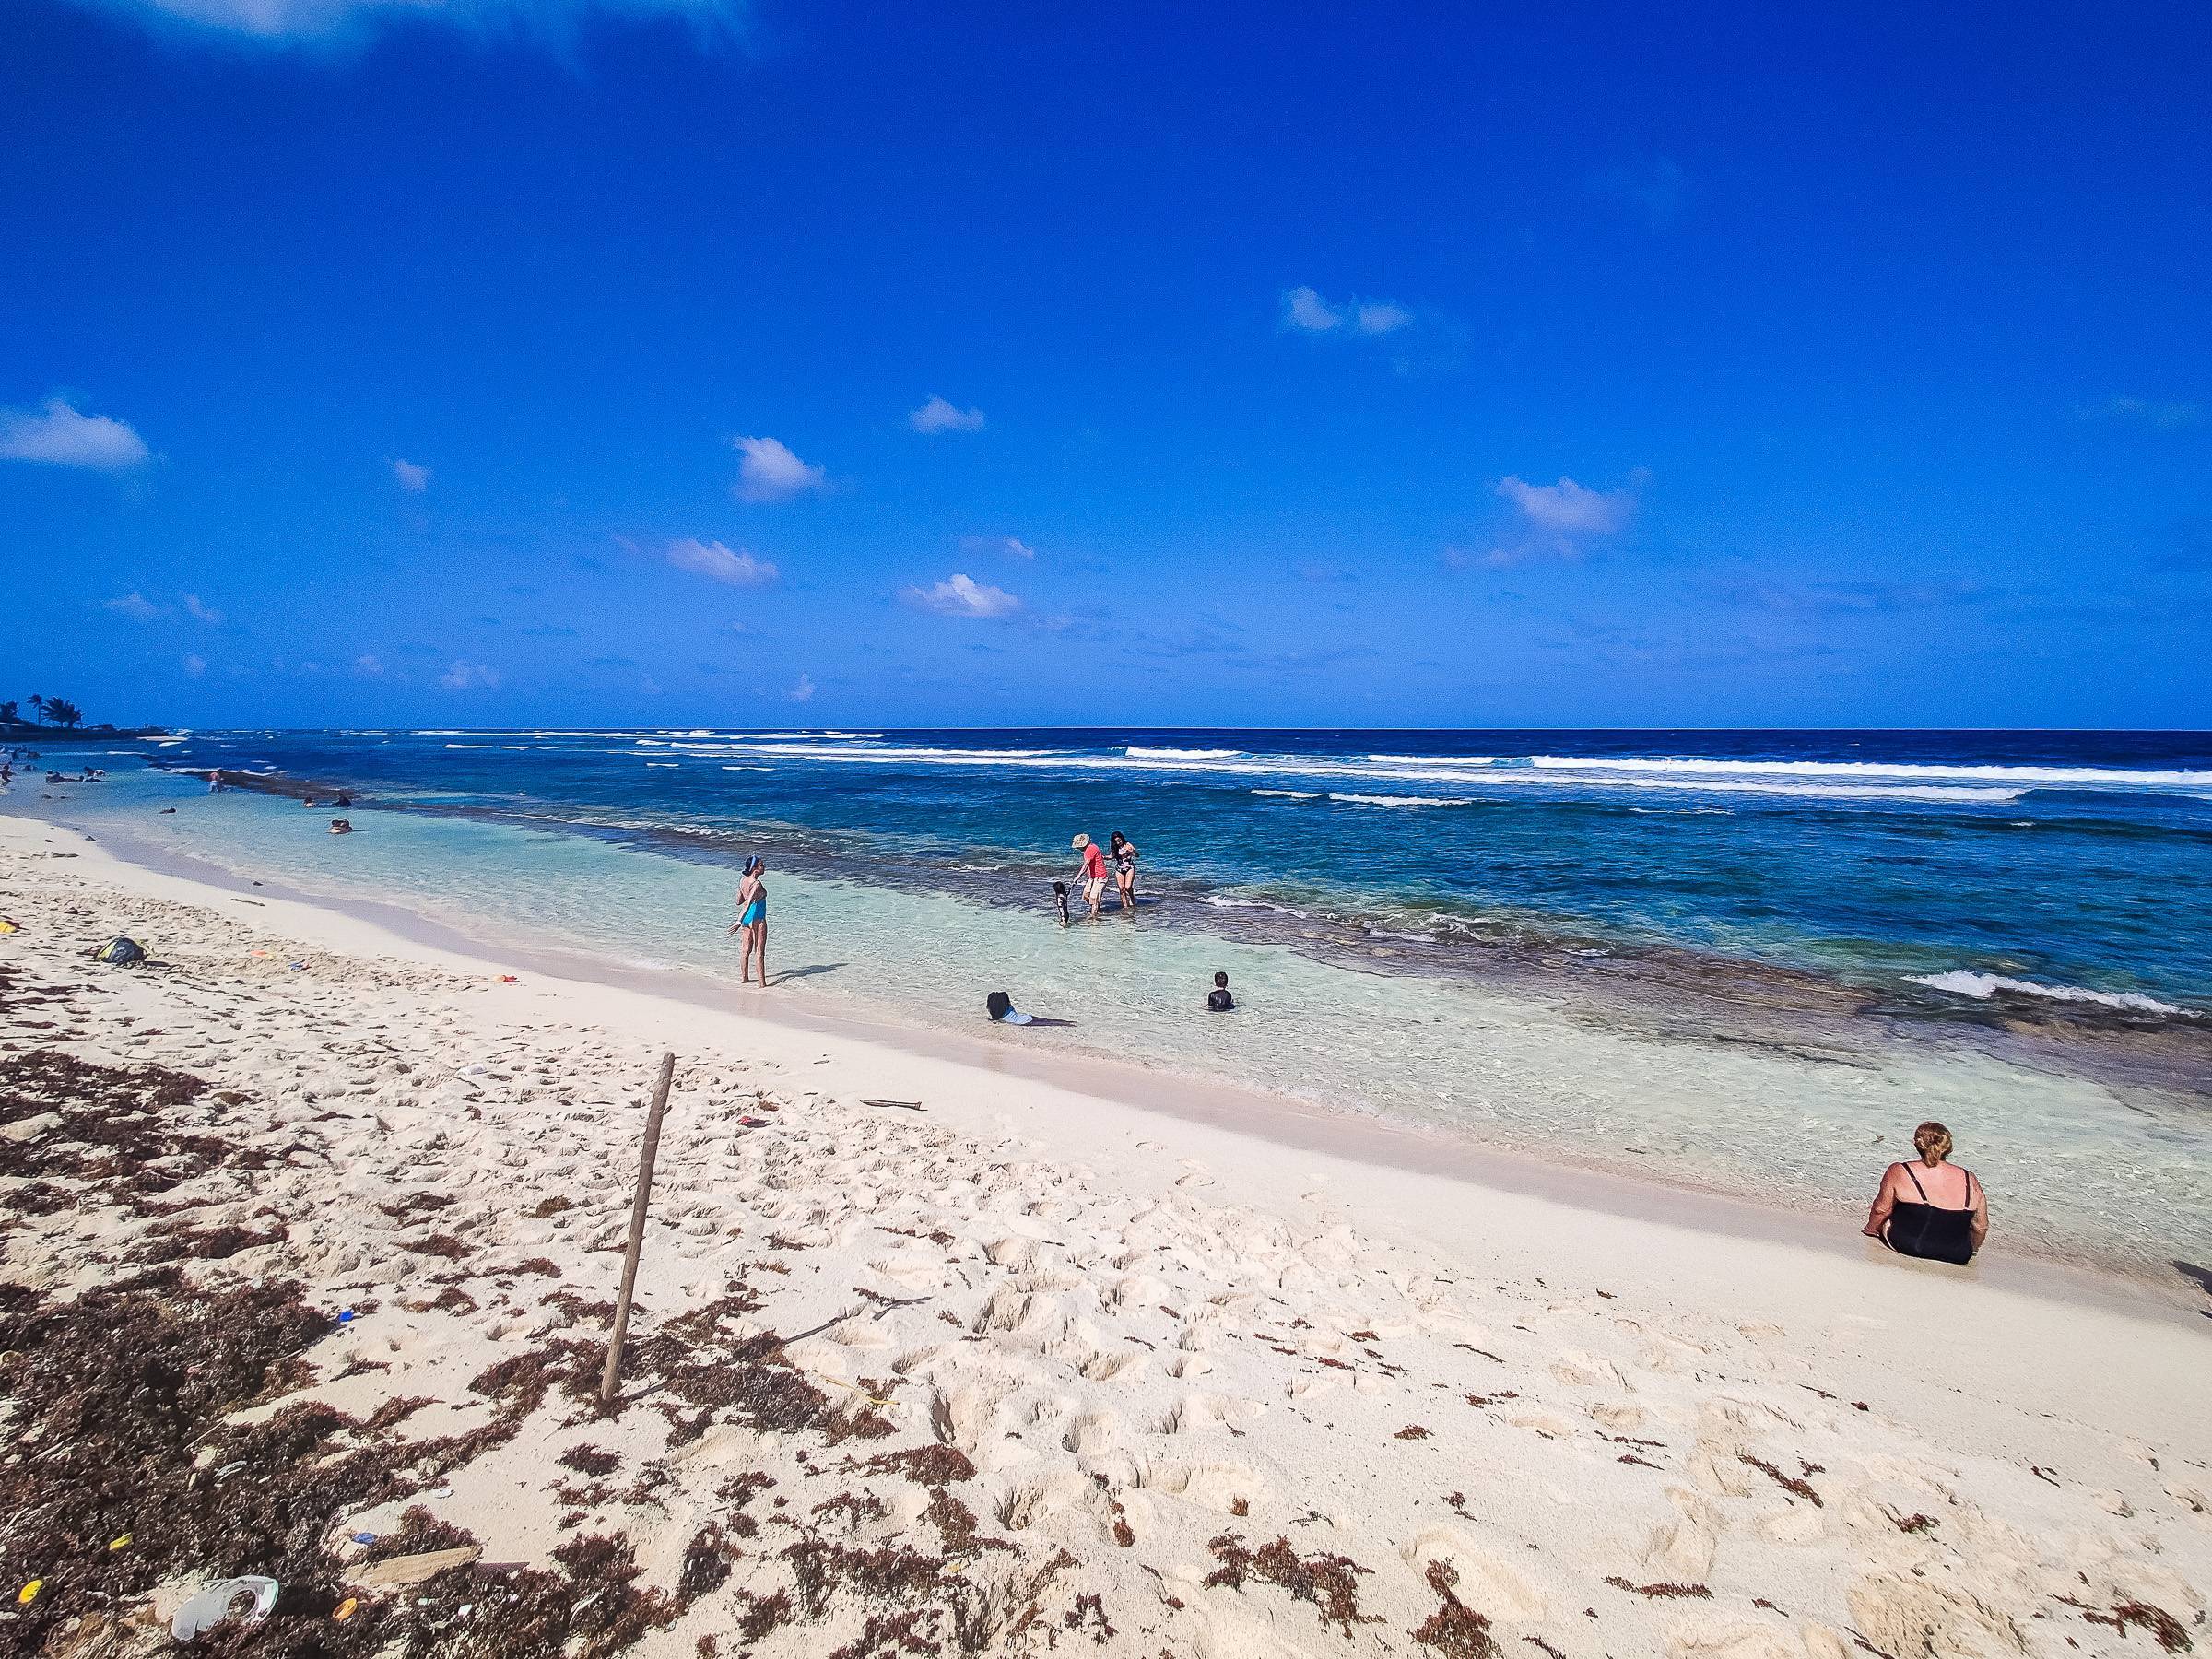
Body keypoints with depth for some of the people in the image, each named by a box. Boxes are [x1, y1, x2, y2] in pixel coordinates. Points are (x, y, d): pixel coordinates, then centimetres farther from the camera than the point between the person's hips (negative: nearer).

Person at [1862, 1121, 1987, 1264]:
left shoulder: (1898, 1172, -12)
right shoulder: (1970, 1181, -5)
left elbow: (1881, 1209, -4)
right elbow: (1981, 1227, 4)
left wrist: (1870, 1230, 16)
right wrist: (1969, 1249, 23)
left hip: (1904, 1246, -3)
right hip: (1957, 1257, 3)